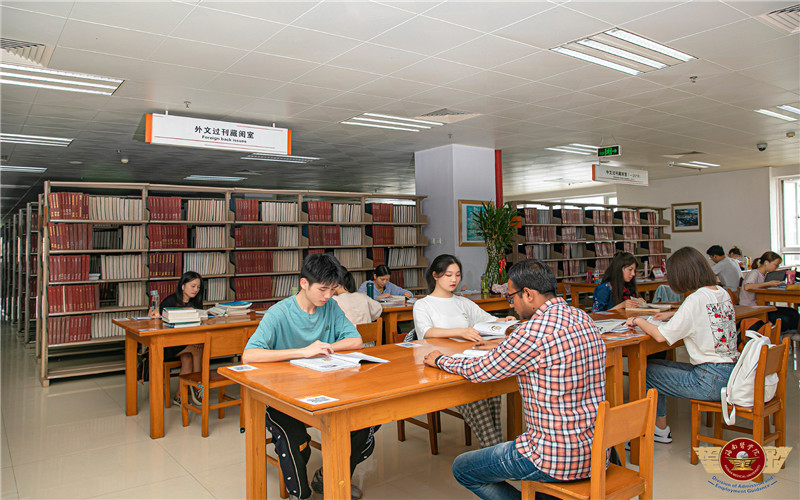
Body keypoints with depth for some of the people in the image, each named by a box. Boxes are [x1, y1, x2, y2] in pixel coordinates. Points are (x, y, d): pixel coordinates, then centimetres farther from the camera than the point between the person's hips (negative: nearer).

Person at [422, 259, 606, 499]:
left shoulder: (535, 331, -24)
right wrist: (502, 347, 25)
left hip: (558, 460, -9)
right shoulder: (582, 318, 3)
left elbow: (479, 371, -12)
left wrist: (439, 360, 5)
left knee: (462, 468, 8)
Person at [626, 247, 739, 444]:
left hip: (711, 381, -9)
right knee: (657, 364, 17)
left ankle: (661, 430, 22)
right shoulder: (722, 293, 7)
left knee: (647, 371, 3)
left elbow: (661, 336, -21)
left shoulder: (696, 300, -20)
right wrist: (673, 315, 24)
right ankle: (659, 427, 24)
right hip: (730, 372, 9)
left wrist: (638, 321, -5)